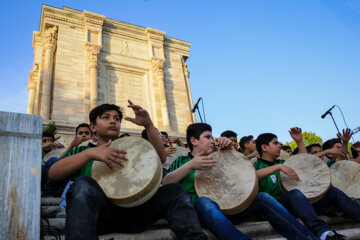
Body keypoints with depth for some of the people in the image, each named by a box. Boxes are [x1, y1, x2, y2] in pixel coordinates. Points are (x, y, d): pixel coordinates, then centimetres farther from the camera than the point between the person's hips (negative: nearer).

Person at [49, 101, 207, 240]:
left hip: (133, 211, 2)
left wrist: (148, 125, -8)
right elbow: (53, 174, 0)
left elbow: (160, 157, 8)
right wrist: (90, 153, -16)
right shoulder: (81, 151, 20)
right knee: (83, 184, -33)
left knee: (174, 191, -20)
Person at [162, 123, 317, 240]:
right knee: (204, 201, -39)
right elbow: (164, 183, -2)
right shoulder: (181, 161, 16)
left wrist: (230, 150, 6)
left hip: (227, 207, 4)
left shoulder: (218, 160, 28)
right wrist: (191, 165, -16)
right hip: (197, 209, -4)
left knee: (262, 197, -18)